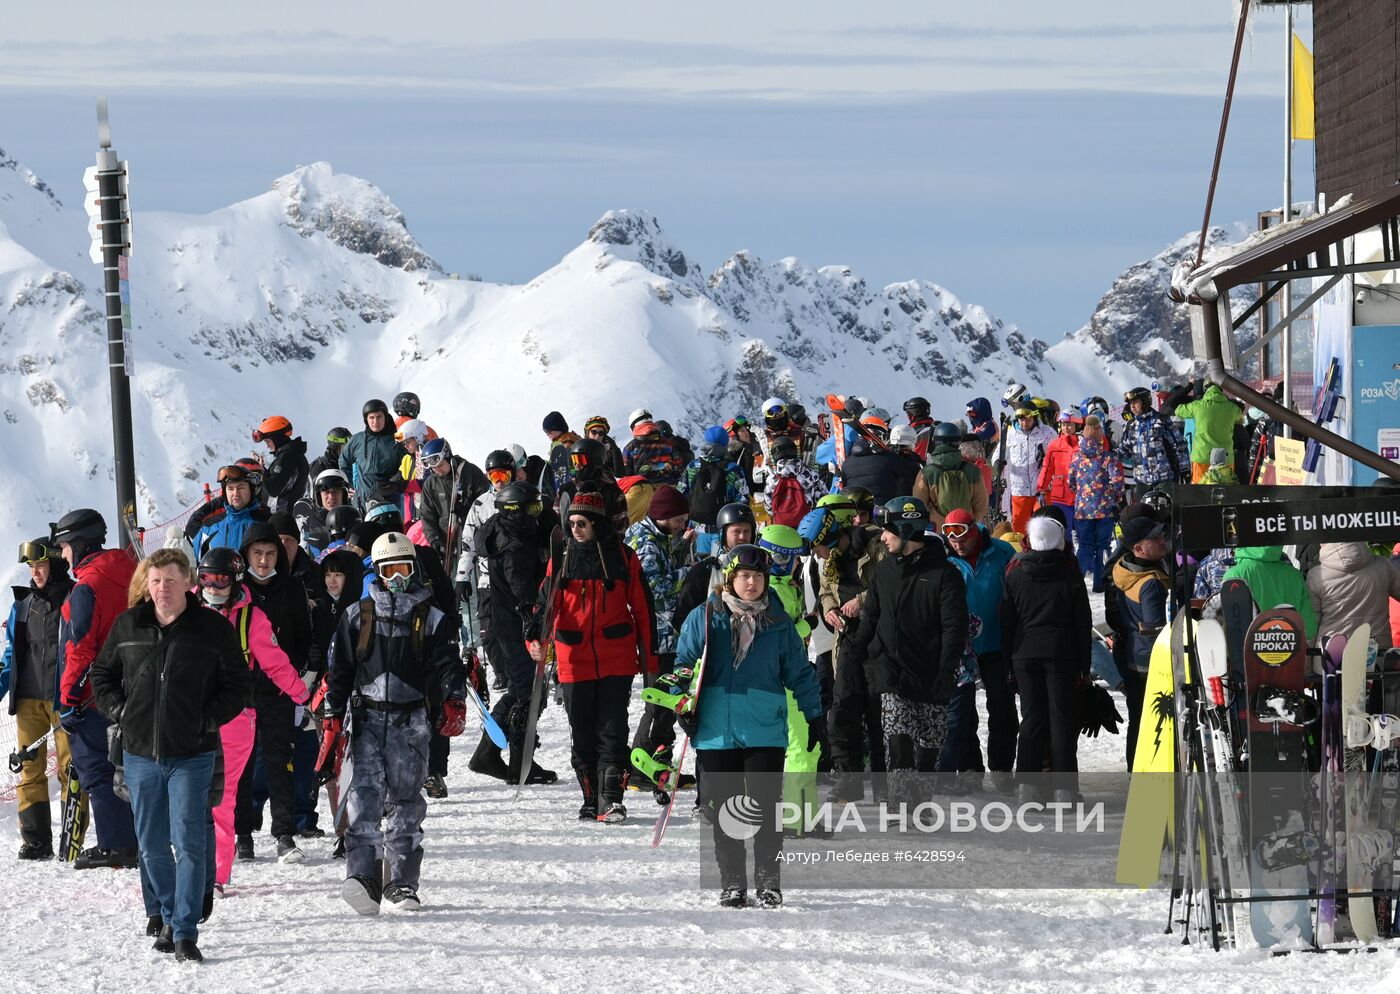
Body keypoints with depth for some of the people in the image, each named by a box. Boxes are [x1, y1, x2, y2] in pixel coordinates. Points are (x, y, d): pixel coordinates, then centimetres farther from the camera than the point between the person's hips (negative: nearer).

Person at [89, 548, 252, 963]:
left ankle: (185, 932, -8)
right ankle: (168, 919, 25)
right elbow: (101, 674, 17)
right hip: (140, 753, 3)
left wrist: (208, 719, -7)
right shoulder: (127, 626, 4)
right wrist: (121, 711, 3)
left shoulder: (214, 629, -3)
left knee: (189, 844, -9)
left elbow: (238, 683, 4)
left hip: (192, 756, -3)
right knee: (152, 847, 10)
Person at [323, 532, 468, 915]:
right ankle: (362, 876, -25)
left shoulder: (430, 618, 9)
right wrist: (332, 717, 4)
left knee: (405, 801, 3)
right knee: (365, 793, -15)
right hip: (368, 717, -1)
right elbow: (339, 669, 11)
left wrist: (454, 703, -11)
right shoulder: (357, 616, 10)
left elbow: (446, 666, 6)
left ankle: (401, 883, 10)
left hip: (410, 721, 1)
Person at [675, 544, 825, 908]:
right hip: (716, 732, 0)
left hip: (765, 732, 0)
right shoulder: (704, 619, 2)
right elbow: (685, 663, 10)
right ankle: (731, 883, 13)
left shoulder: (778, 623, 5)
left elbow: (799, 672, 13)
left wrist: (815, 715, 13)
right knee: (726, 809, 6)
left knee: (766, 807, -4)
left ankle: (769, 881, 4)